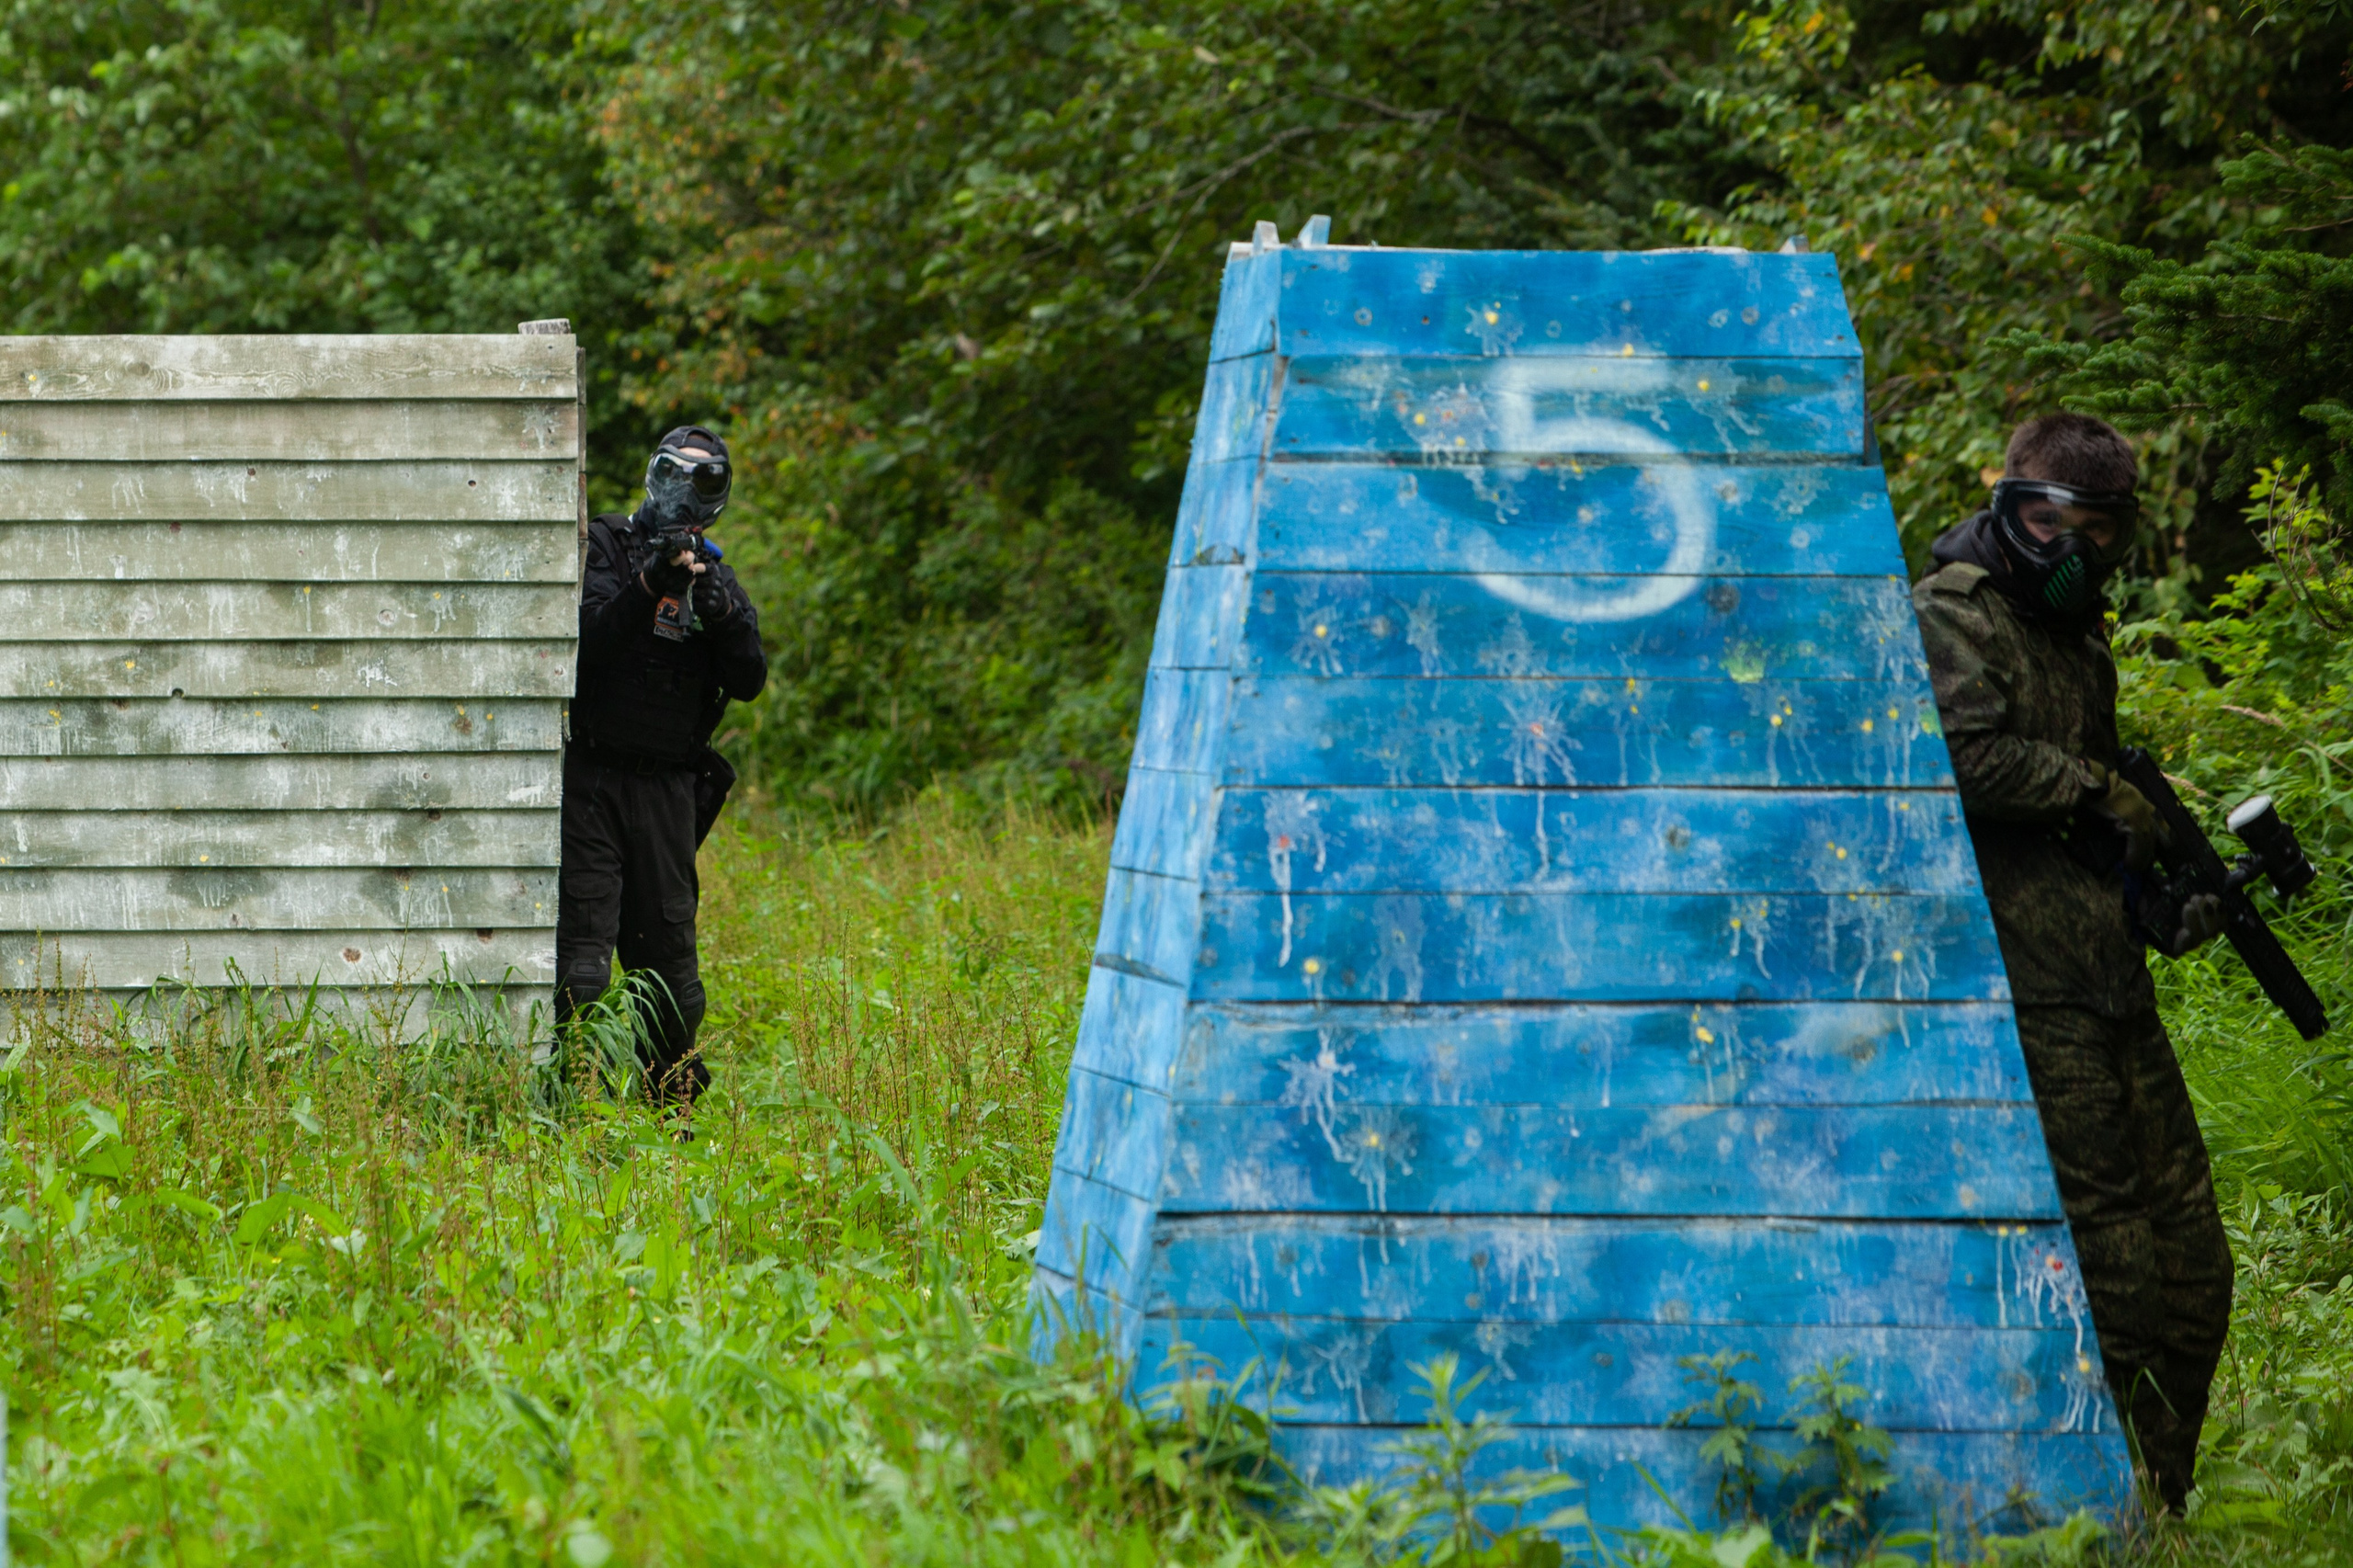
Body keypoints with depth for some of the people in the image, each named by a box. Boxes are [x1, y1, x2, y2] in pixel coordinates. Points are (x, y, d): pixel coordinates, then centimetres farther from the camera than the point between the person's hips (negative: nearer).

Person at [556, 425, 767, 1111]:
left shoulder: (715, 575, 14)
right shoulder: (606, 544, 3)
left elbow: (749, 681, 3)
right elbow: (586, 638, -12)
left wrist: (722, 611, -12)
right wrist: (650, 584, -22)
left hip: (667, 790, 4)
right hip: (590, 780, -4)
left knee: (669, 954, 5)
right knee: (582, 951, -11)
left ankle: (672, 1103, 18)